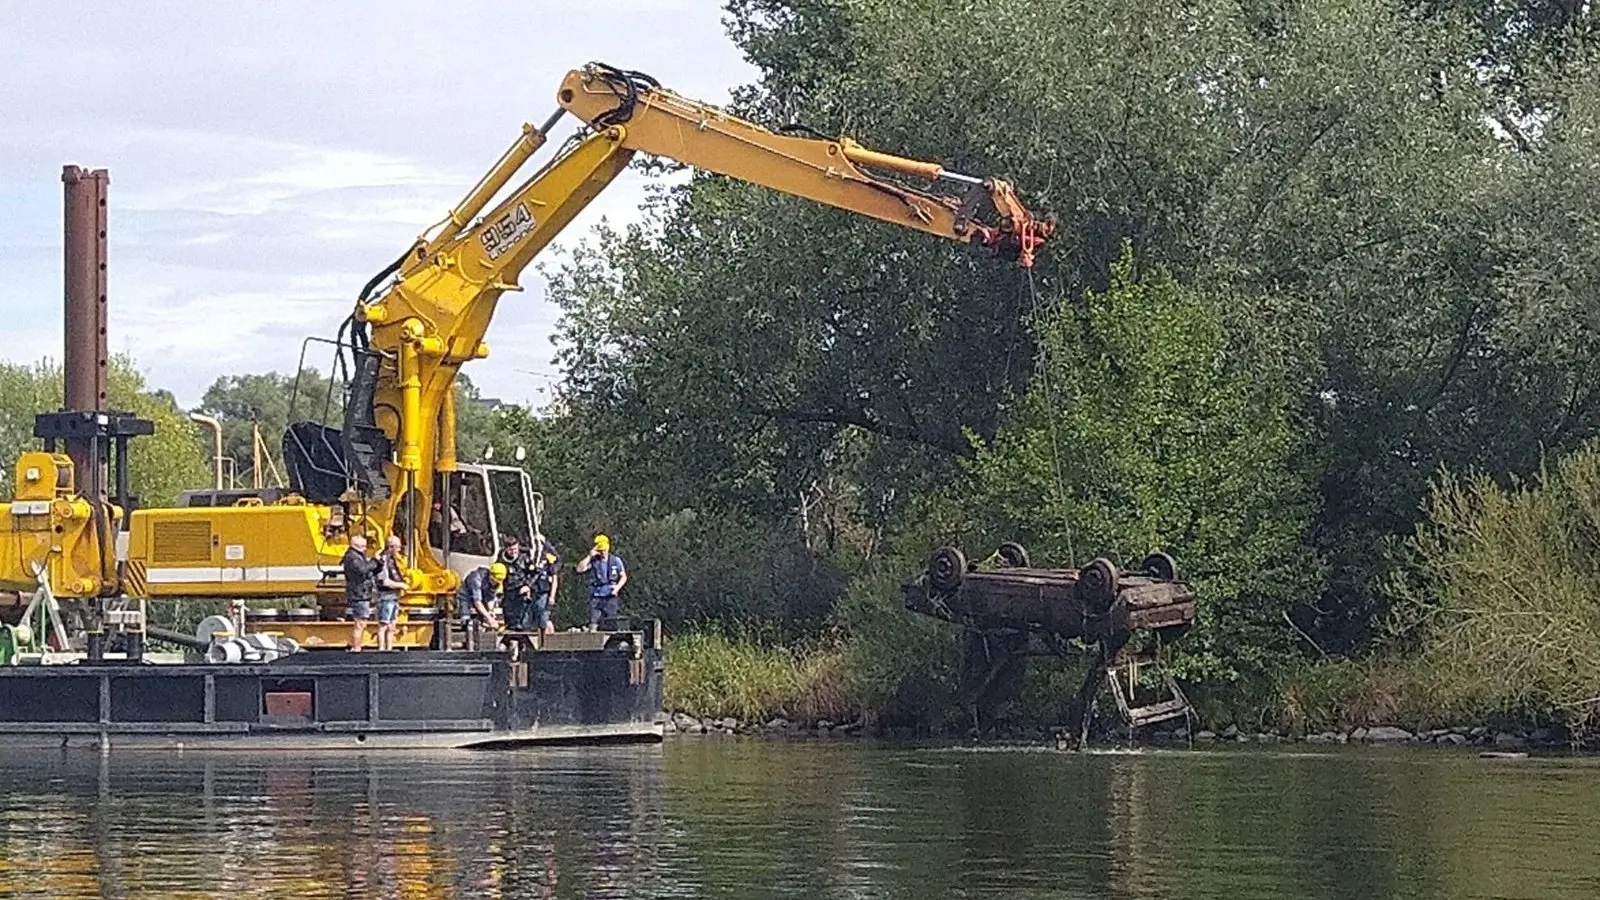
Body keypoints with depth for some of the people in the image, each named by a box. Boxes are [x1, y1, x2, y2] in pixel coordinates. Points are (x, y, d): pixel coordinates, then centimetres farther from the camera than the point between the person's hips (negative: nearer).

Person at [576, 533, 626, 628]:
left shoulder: (615, 560, 7)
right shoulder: (593, 561, 6)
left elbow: (623, 577, 12)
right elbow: (580, 569, -7)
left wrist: (617, 586, -7)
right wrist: (589, 556, -10)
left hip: (611, 598, 0)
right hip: (596, 598, 0)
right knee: (593, 624, -9)